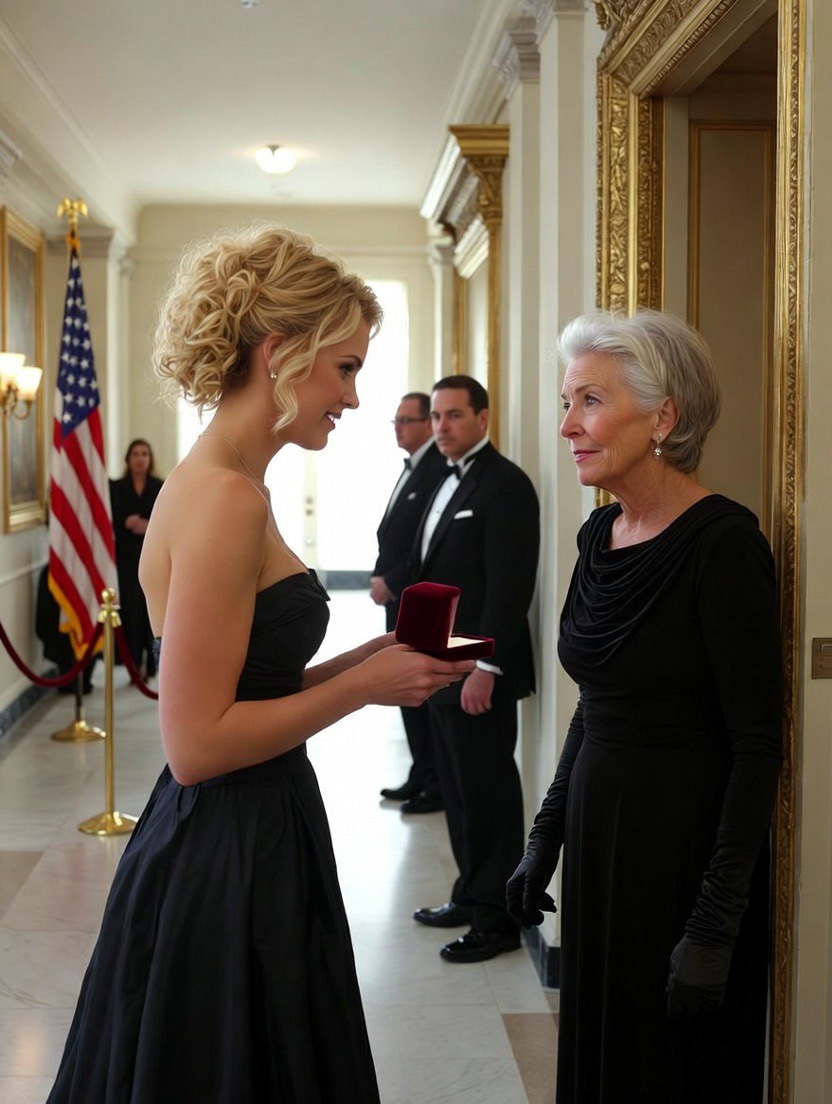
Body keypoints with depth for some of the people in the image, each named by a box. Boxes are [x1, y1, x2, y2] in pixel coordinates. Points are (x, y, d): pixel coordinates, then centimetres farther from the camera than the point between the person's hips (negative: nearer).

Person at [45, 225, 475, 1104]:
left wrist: (376, 657, 4)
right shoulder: (224, 500, -21)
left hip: (253, 846, 10)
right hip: (221, 869, -10)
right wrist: (365, 685, -15)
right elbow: (196, 741, -23)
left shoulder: (224, 487, 9)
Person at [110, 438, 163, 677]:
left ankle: (151, 664, 8)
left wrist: (150, 527, -15)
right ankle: (135, 664, 2)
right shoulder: (116, 488, 6)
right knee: (130, 610, -5)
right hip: (126, 558, 0)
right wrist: (126, 524, -16)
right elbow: (110, 522, 2)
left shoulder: (161, 488, 6)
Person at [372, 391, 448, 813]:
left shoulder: (440, 469, -15)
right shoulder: (412, 470, 16)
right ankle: (420, 777, 24)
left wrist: (392, 582, -15)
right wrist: (381, 578, 4)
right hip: (400, 603, 9)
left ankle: (437, 785, 10)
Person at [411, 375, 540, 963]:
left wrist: (484, 668, -22)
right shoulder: (450, 483, 16)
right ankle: (472, 896, 28)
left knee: (489, 795, 0)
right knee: (460, 790, 16)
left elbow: (510, 584, -19)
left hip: (479, 674, -9)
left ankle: (498, 919, 10)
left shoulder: (505, 484, -13)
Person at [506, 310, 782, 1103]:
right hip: (598, 841, 7)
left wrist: (715, 925, -19)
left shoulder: (722, 543, -18)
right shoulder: (600, 534, 5)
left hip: (683, 851, -7)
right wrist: (546, 837, 13)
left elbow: (755, 747, -18)